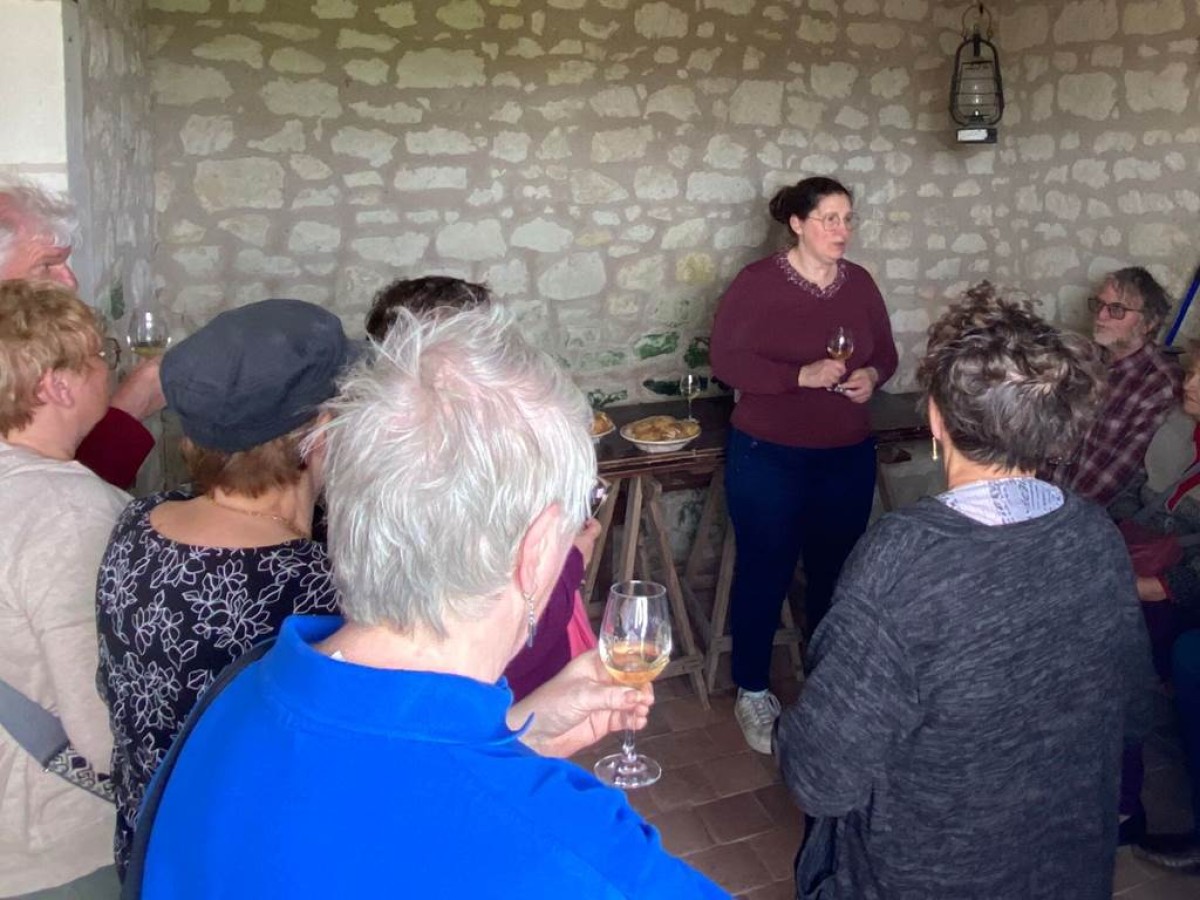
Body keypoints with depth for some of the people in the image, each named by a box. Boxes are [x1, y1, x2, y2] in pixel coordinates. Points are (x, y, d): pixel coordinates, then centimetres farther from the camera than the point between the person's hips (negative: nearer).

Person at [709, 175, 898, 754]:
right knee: (764, 573, 6)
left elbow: (885, 352, 14)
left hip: (847, 457, 5)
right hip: (768, 458, -4)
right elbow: (725, 360, -14)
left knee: (833, 573, 13)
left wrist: (872, 376, -9)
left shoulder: (859, 282, 5)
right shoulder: (757, 282, -10)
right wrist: (802, 375, -24)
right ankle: (753, 693, 23)